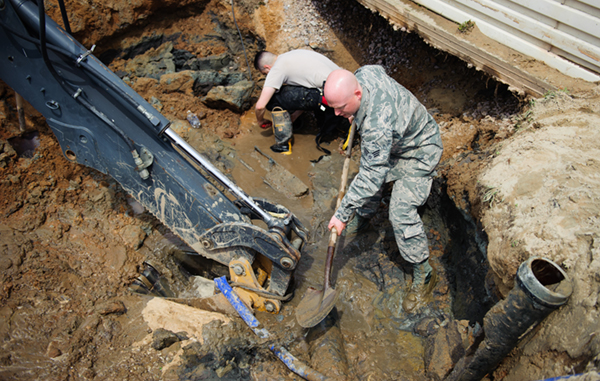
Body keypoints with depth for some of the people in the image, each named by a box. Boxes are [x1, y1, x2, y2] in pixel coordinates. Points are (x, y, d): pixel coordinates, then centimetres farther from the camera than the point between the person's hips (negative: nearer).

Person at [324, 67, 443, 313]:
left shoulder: (376, 125, -44)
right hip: (392, 143, 9)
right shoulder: (363, 74, -19)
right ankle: (363, 219, 50)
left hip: (418, 152, -9)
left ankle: (424, 274, 4)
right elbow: (379, 69, 8)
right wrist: (355, 115, 9)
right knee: (372, 178, 20)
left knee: (401, 213, -14)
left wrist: (342, 214, -32)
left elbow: (370, 177, -38)